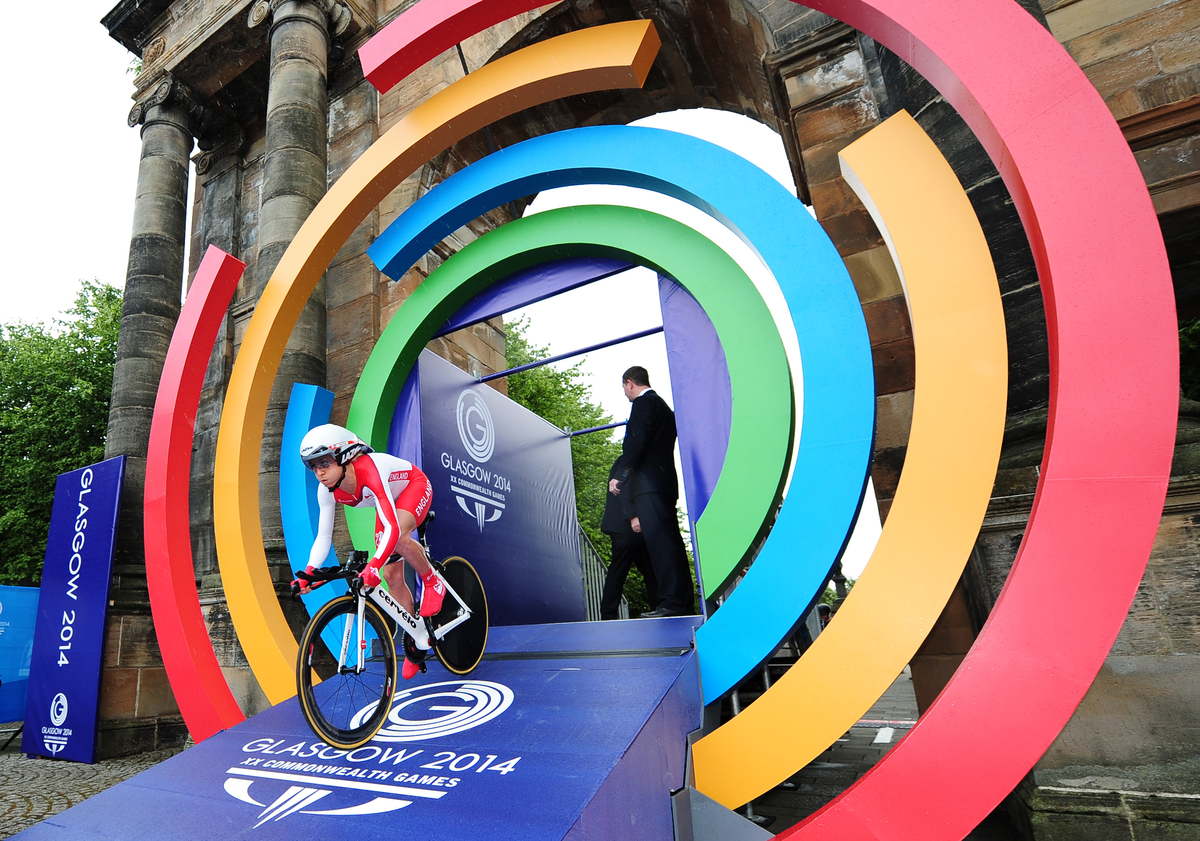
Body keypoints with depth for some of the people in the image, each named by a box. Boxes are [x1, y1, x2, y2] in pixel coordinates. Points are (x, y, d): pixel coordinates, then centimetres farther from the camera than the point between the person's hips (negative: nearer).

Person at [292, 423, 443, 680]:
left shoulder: (369, 472, -41)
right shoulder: (328, 491, -21)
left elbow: (392, 528, -49)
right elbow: (323, 537, -14)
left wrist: (373, 566, -60)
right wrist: (308, 573, -28)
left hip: (415, 486, -6)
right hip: (391, 499, 6)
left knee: (398, 536, -38)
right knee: (392, 576, 2)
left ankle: (433, 583, -9)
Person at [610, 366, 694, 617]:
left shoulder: (643, 402, -4)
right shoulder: (663, 405, 26)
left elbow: (636, 442, -16)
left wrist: (619, 475, -14)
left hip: (649, 483, -10)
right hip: (665, 482, 10)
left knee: (660, 542, -13)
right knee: (670, 542, 8)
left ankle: (672, 602, -14)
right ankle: (685, 603, 11)